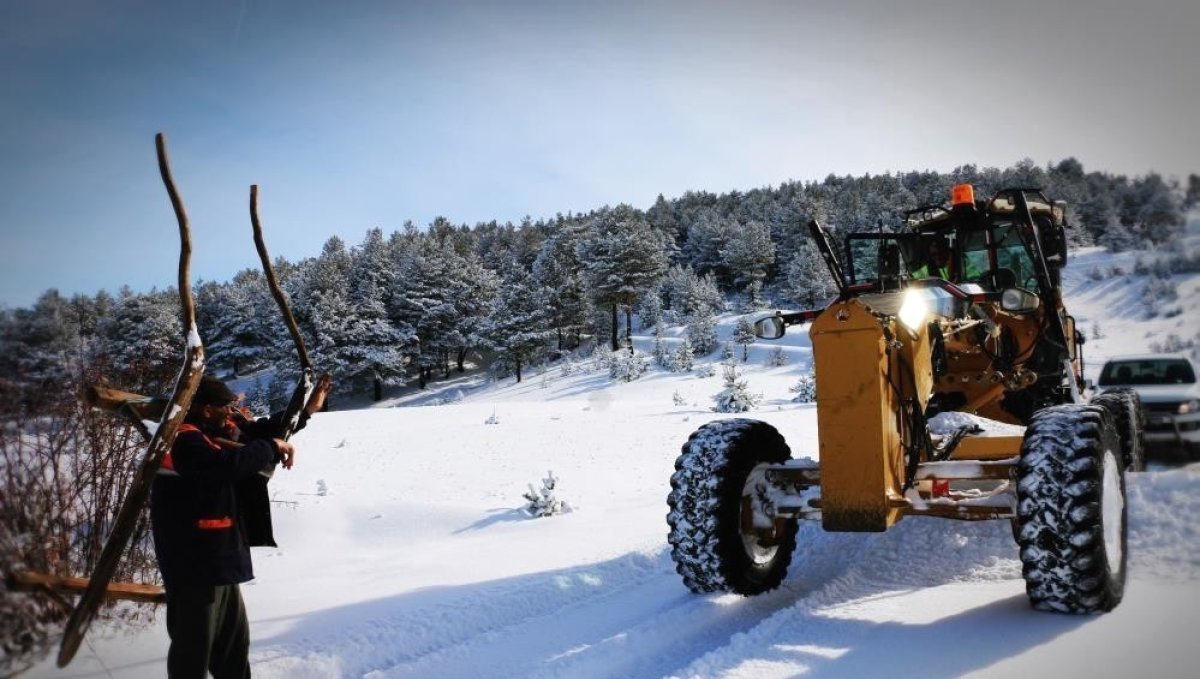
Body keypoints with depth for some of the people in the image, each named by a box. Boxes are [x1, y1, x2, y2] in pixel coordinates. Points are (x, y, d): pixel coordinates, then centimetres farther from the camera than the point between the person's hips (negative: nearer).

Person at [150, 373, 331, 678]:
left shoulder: (209, 434, 11)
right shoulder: (185, 441, -19)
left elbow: (252, 433, 20)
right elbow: (229, 463, -35)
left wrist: (305, 411, 13)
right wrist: (272, 447, -21)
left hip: (217, 560, 10)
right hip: (193, 564, -10)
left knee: (235, 638, 21)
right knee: (195, 645, -2)